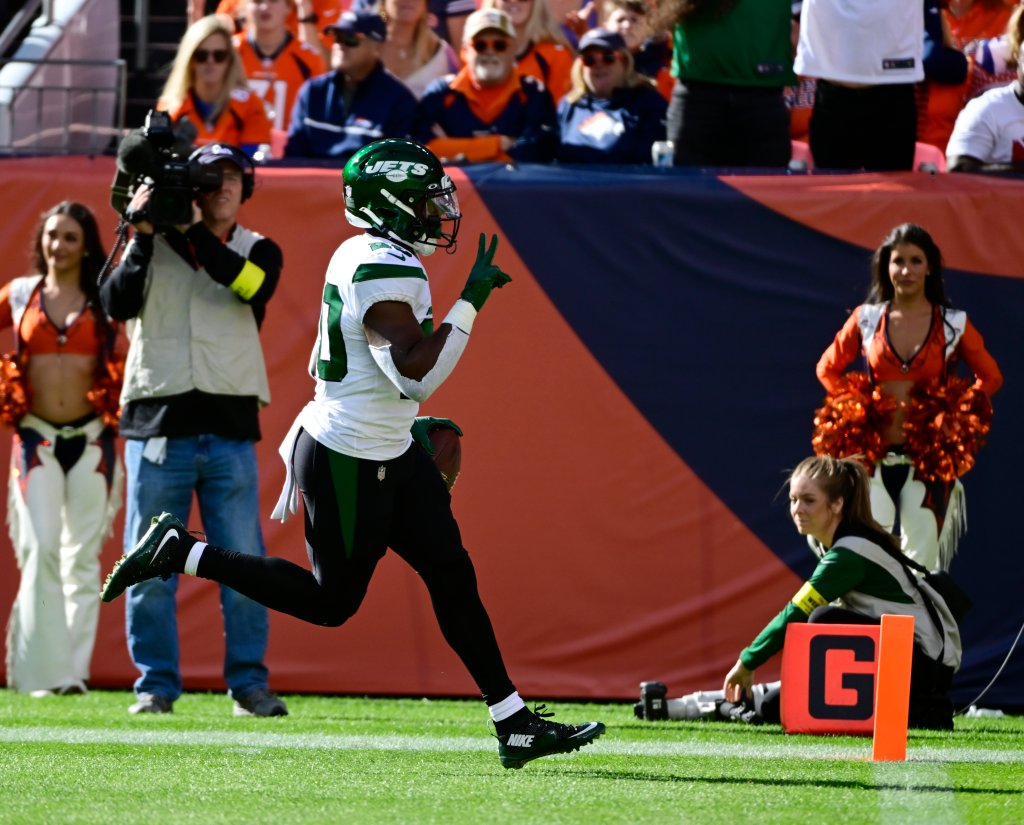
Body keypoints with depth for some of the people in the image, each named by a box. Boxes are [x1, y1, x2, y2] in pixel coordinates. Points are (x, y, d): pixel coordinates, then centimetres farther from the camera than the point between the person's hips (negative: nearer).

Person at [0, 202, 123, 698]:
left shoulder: (105, 301, 4)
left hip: (91, 438, 0)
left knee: (82, 556, 2)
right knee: (40, 549, -11)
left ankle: (75, 671, 5)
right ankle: (45, 671, -10)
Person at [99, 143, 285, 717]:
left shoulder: (258, 252, 10)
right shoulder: (153, 247, 8)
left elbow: (253, 286, -13)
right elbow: (118, 304, -7)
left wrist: (194, 231, -17)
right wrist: (144, 236, -16)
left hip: (231, 432, 1)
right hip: (157, 426, -1)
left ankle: (249, 684, 6)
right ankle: (156, 685, 7)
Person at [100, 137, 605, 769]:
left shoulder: (359, 256, 9)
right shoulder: (387, 273, -23)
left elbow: (323, 363, 18)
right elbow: (415, 377, -29)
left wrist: (301, 440, 24)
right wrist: (469, 304, -25)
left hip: (390, 456, 10)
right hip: (350, 464, -10)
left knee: (453, 575, 8)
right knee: (331, 600, 4)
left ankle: (515, 724, 10)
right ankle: (180, 552, 9)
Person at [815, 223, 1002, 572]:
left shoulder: (953, 324, 3)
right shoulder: (867, 319, 6)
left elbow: (990, 376, 12)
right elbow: (828, 368, 17)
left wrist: (956, 412, -1)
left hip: (930, 459, 0)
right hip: (875, 452, 0)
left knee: (922, 557, -2)